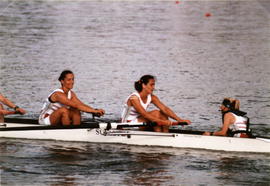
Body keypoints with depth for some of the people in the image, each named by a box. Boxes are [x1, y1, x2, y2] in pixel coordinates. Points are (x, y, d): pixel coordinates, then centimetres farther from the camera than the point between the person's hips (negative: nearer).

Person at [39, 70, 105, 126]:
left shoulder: (71, 94, 2)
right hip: (45, 120, -8)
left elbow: (82, 105, -6)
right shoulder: (58, 94, -24)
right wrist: (94, 111, -34)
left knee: (76, 111, -11)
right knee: (64, 110, -31)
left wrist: (96, 111, -23)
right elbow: (76, 105, -32)